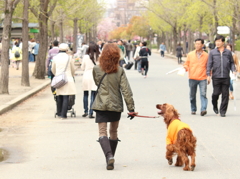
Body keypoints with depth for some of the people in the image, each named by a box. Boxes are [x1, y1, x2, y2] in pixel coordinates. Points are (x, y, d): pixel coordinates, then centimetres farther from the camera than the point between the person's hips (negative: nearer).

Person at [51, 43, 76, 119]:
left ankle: (59, 113, 18)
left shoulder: (55, 58, 3)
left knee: (59, 97, 13)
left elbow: (53, 69, 14)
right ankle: (63, 114, -8)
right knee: (66, 97, -3)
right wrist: (72, 76, 27)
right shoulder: (69, 58, -5)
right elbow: (73, 69, 6)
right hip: (67, 78, -3)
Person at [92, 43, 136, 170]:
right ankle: (110, 158, 28)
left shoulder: (96, 69, -6)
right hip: (116, 105, 2)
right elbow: (126, 90, -7)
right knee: (113, 132, 17)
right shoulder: (120, 71, -6)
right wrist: (131, 108, -5)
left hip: (101, 106, -2)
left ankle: (109, 156, -25)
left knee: (102, 132, -3)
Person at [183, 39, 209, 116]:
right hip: (192, 78, 2)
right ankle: (193, 109, 21)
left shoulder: (206, 55, 6)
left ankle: (203, 109, -21)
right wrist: (185, 68, -8)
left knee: (203, 94, -15)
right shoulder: (190, 54, 9)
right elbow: (186, 64, 13)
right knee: (192, 95, 8)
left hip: (202, 78, -2)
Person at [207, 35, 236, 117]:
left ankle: (223, 111, 8)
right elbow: (209, 64, 5)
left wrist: (233, 70, 0)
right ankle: (215, 106, 26)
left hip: (226, 77, 1)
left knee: (225, 94, -1)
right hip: (216, 77, -1)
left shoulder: (228, 52, 9)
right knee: (216, 93, -3)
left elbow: (232, 63, 16)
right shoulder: (212, 52, 6)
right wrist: (208, 75, -3)